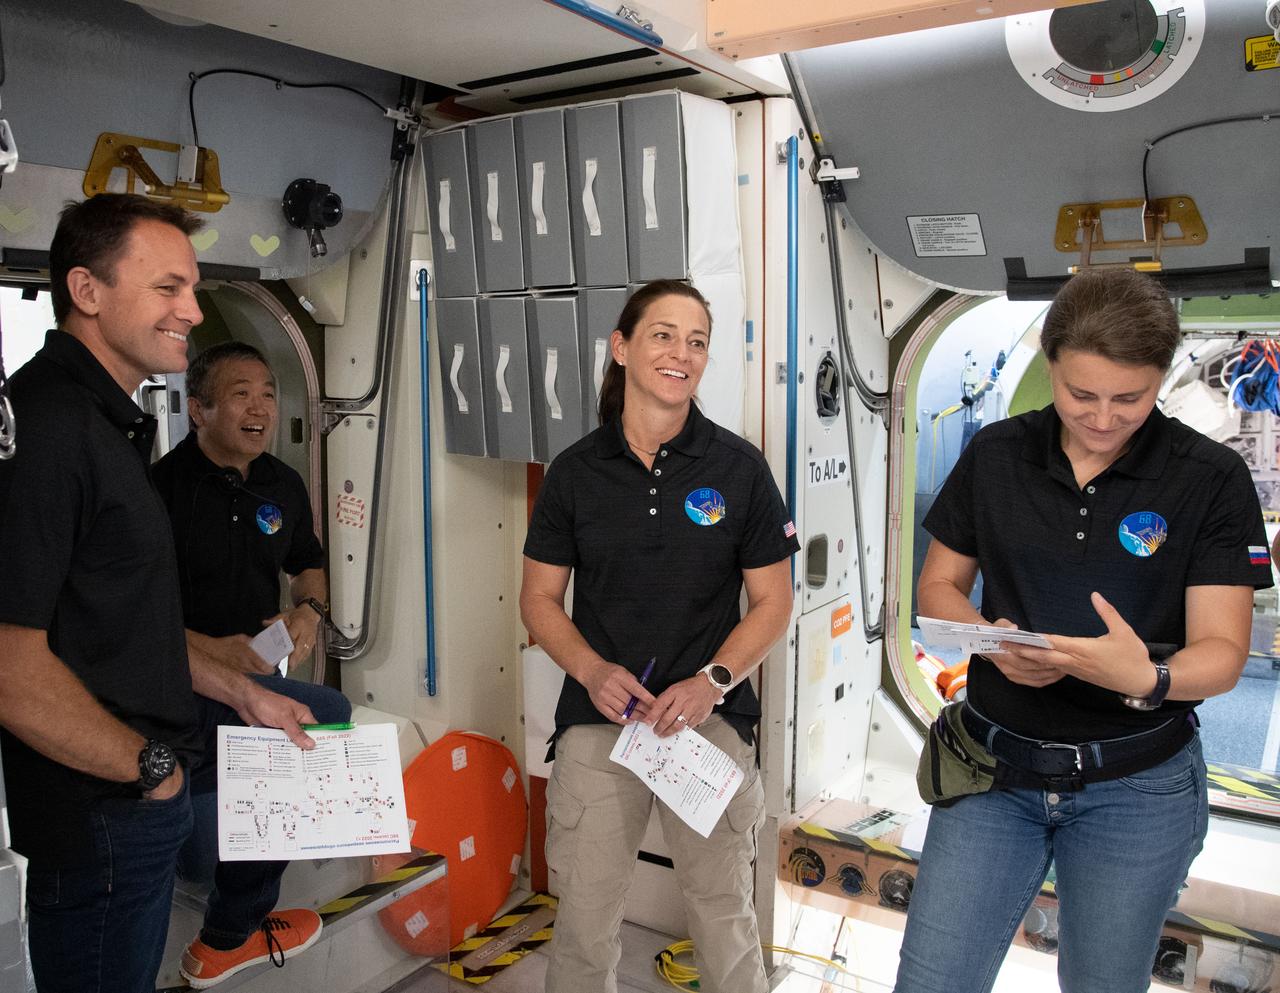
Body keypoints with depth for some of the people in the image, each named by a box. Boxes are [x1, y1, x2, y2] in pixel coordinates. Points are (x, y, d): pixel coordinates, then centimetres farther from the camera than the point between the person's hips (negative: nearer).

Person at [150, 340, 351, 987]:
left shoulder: (283, 486, 6)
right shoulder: (160, 485, -17)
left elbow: (307, 564, 22)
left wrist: (309, 609, 0)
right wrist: (215, 653, -26)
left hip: (255, 681, 7)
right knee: (200, 860, -7)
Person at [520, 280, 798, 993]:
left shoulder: (739, 467, -1)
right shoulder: (576, 471, 2)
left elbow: (773, 602, 2)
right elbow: (540, 598, 7)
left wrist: (711, 681, -13)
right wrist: (592, 670, -11)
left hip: (711, 719, 0)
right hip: (598, 718, 1)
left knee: (725, 912, 12)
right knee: (584, 920, 7)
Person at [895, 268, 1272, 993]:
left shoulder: (1213, 479, -8)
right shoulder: (996, 456, -2)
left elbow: (1223, 649, -10)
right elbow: (938, 586, 5)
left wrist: (1148, 678, -32)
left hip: (1137, 787, -1)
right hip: (996, 769, 1)